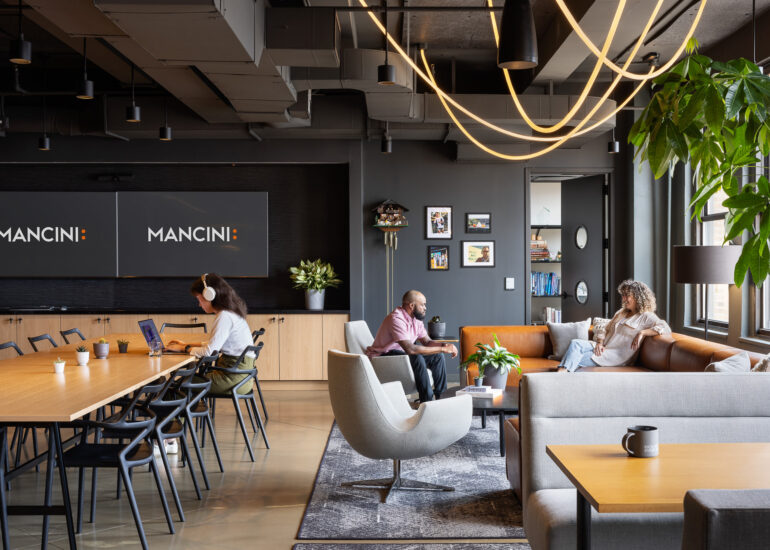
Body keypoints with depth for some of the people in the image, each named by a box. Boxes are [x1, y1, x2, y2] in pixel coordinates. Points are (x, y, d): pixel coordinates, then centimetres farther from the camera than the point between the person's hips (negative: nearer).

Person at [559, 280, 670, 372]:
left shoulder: (646, 317, 0)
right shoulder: (621, 312, 24)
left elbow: (666, 329, -14)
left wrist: (642, 333, -23)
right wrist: (600, 343, 1)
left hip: (618, 356, -7)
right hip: (604, 349, 7)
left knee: (577, 360, -25)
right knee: (575, 343, -22)